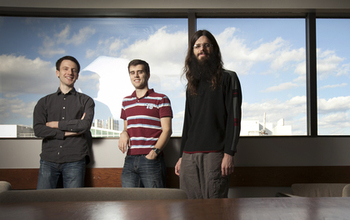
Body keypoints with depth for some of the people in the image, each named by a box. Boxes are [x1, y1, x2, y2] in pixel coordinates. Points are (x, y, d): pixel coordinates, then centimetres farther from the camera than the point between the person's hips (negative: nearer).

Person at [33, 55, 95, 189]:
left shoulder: (86, 101, 11)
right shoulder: (44, 102, 15)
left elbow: (85, 125, -8)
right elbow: (38, 130, 0)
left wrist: (55, 124, -2)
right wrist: (67, 132, -7)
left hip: (74, 161, -1)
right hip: (48, 161, 2)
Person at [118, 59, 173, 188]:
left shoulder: (161, 99, 3)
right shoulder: (126, 101, 20)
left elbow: (167, 130, -2)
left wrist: (155, 151, -15)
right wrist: (123, 133, 4)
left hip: (151, 160, -4)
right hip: (130, 161, 5)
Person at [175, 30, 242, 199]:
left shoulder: (228, 78, 4)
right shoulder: (192, 84, 21)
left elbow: (234, 118, -4)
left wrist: (229, 153, -14)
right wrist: (181, 156, 17)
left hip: (215, 154, -5)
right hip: (189, 156, 5)